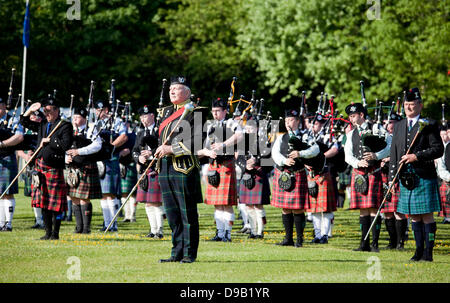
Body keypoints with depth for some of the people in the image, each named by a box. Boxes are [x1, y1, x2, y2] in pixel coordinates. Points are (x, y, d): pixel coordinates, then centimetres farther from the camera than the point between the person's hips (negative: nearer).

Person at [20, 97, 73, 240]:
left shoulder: (65, 126, -4)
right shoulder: (42, 125, 14)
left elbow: (66, 144, -18)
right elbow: (24, 121, 25)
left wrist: (49, 140, -13)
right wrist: (30, 110, 9)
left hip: (54, 168, -6)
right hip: (40, 166, 6)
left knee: (56, 203, -1)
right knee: (44, 201, 9)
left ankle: (55, 233, 5)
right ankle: (48, 232, 16)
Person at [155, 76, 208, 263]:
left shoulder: (194, 112, -4)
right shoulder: (166, 112, 19)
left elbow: (196, 141, -13)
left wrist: (172, 149, -17)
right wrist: (161, 149, 0)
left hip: (184, 167, -7)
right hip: (165, 167, 7)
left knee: (188, 213, -2)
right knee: (172, 213, 9)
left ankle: (190, 254, 2)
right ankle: (177, 253, 14)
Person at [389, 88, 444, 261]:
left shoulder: (429, 125, -3)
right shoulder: (399, 126, 15)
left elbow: (438, 149, -9)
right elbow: (394, 153, 15)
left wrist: (417, 156, -18)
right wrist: (392, 178, 9)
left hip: (424, 178, -5)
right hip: (406, 178, 5)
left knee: (427, 215, -4)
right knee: (413, 216, 9)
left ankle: (428, 252, -1)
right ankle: (419, 250, 15)